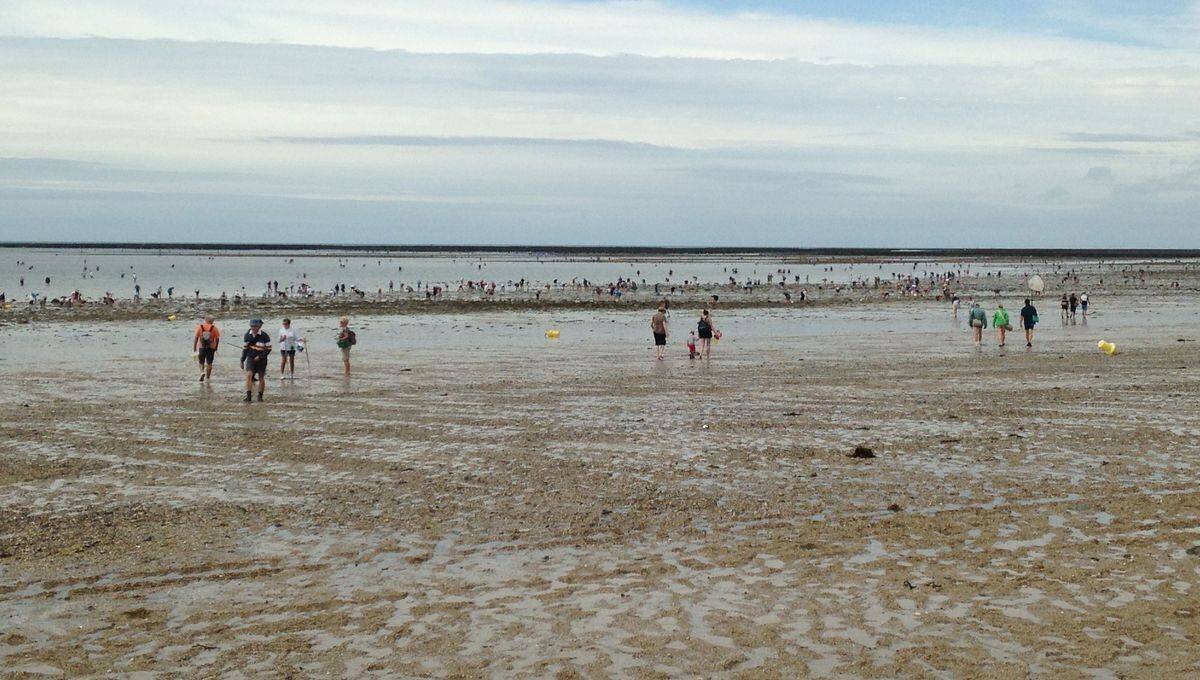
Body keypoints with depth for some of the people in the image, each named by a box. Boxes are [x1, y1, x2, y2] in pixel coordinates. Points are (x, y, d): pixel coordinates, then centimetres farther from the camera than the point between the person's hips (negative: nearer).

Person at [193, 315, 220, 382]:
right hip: (211, 348, 0)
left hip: (201, 347, 0)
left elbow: (195, 338, -3)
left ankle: (202, 372, -6)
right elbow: (217, 339, -2)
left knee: (201, 362, 17)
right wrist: (216, 348, 11)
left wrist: (194, 349, 2)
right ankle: (207, 377, 10)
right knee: (209, 363, 7)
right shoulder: (214, 328, -3)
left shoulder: (199, 327, -2)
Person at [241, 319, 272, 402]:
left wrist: (260, 357, -16)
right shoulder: (247, 335, 1)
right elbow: (245, 348, 11)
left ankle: (260, 396, 19)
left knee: (261, 378, 5)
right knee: (249, 375, -15)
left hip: (261, 360, -2)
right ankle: (248, 396, -14)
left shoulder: (264, 336, -11)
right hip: (250, 358, 2)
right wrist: (242, 361, 11)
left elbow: (268, 348, -7)